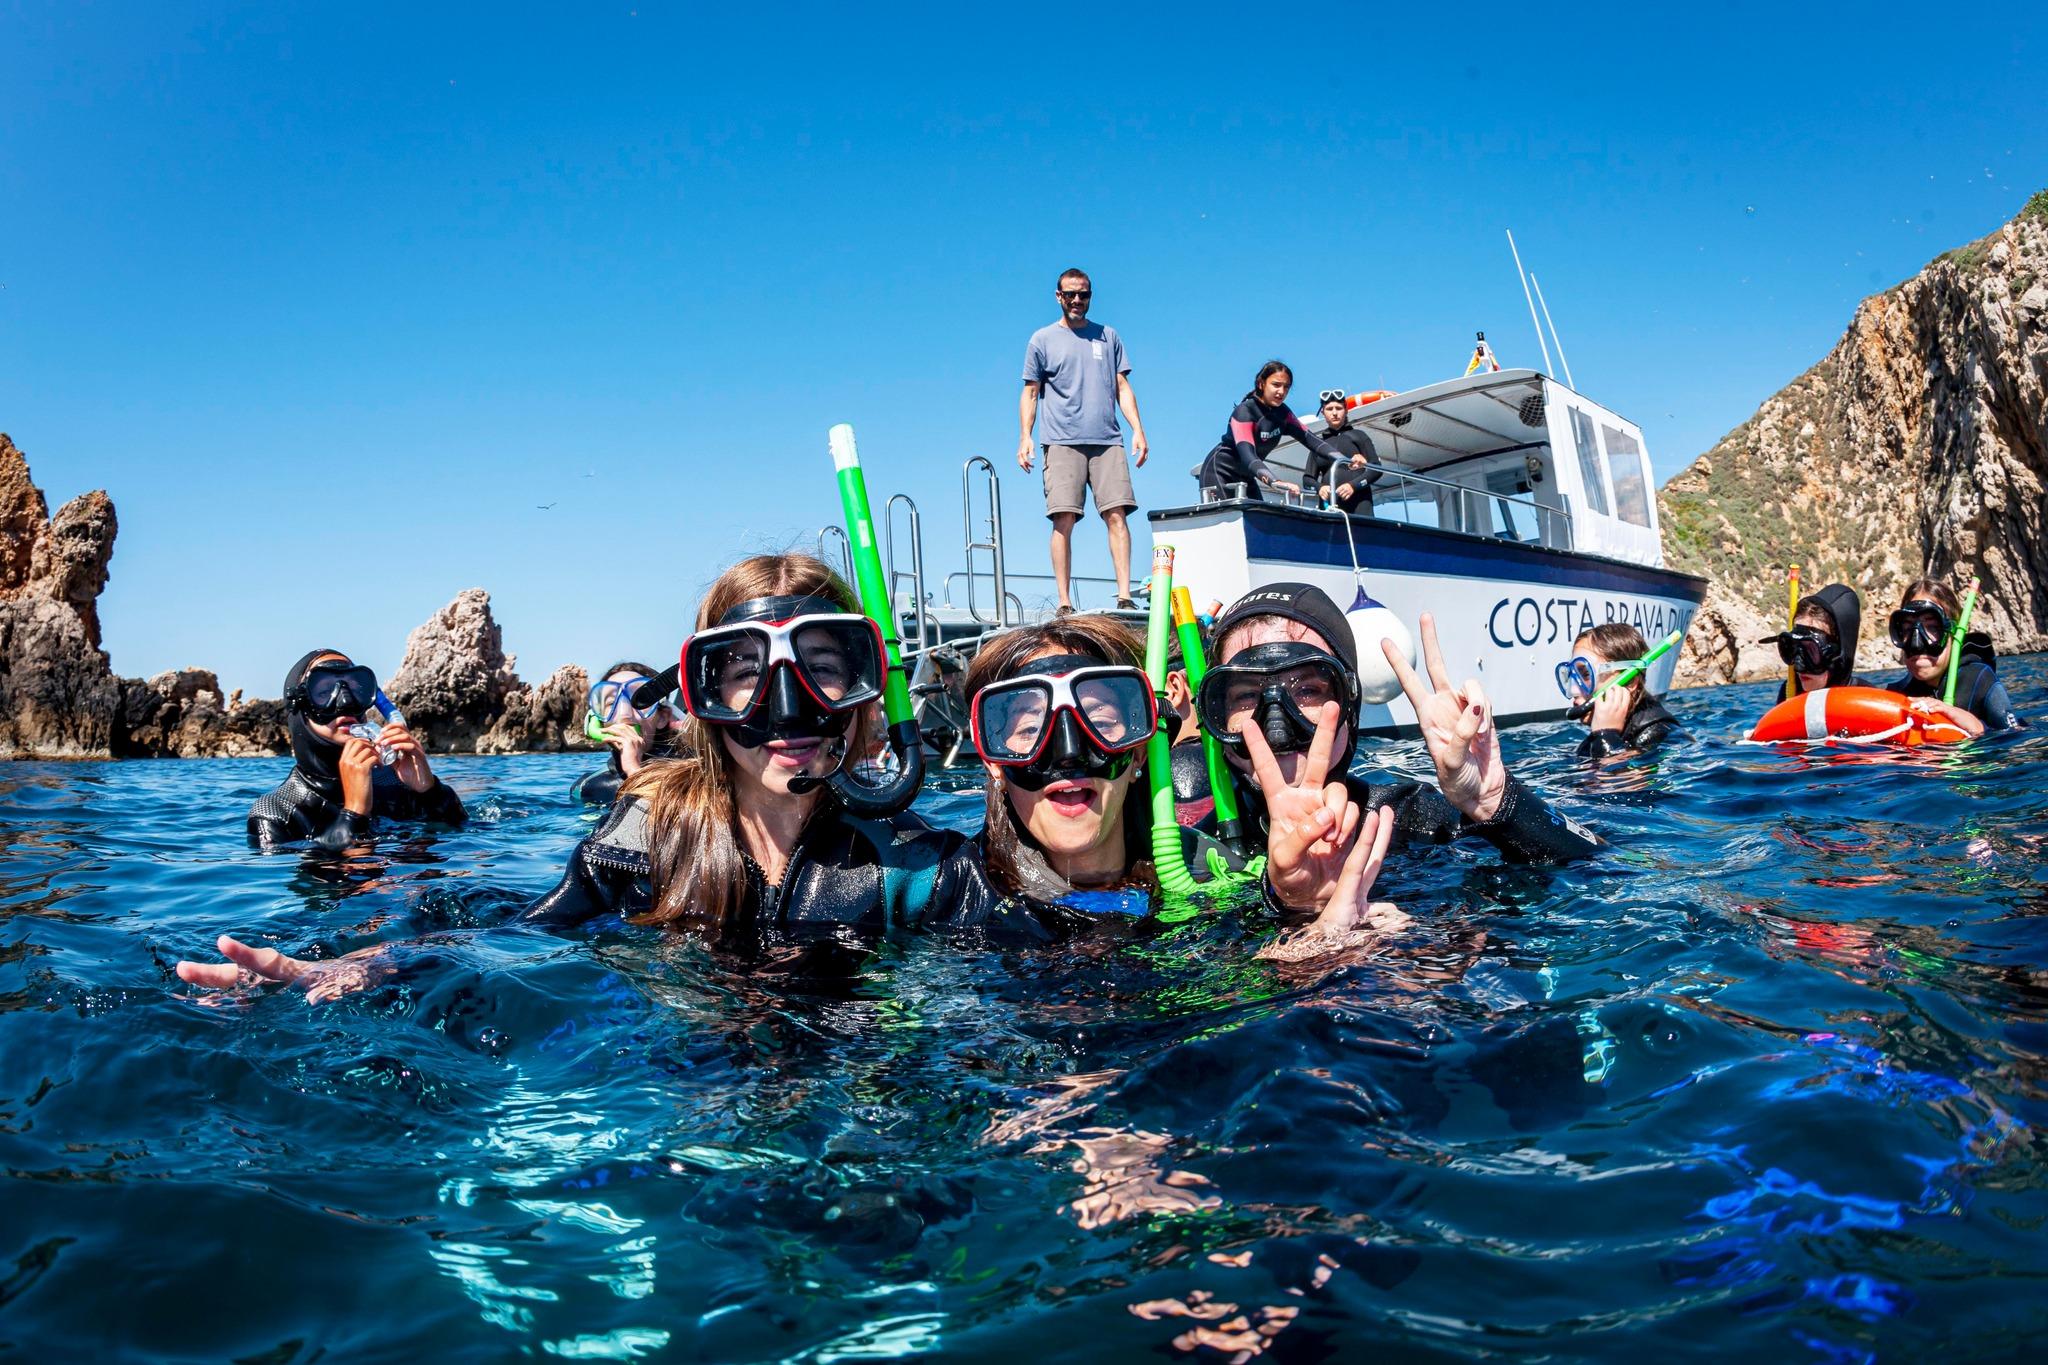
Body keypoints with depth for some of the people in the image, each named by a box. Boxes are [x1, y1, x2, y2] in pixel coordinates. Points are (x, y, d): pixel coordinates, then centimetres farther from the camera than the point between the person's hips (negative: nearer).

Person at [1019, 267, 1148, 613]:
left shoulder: (1108, 336, 19)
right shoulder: (1042, 339, 14)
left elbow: (1122, 387, 17)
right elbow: (1030, 393, 12)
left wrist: (1137, 429, 4)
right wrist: (1025, 437, -1)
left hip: (1108, 441, 2)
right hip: (1062, 442, -2)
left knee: (1117, 515, -10)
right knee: (1064, 520, -10)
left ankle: (1124, 596, -10)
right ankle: (1064, 603, -8)